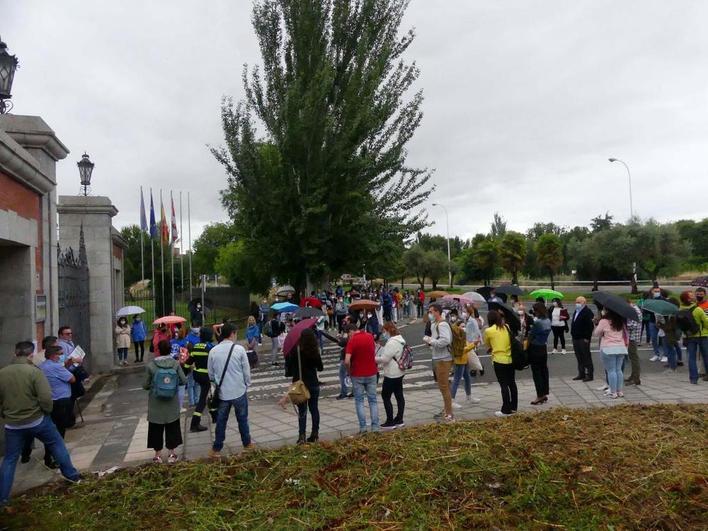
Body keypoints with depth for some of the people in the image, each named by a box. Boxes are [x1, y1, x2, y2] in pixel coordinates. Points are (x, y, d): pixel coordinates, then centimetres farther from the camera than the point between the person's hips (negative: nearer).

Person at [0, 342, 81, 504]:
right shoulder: (34, 371, -17)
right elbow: (46, 398, -22)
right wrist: (47, 411, -2)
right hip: (37, 420, -3)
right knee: (57, 444, 17)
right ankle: (72, 475, 26)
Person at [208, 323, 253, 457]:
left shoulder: (213, 351, -3)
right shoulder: (239, 349, -12)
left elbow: (211, 373, 5)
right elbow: (246, 370, -6)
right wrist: (247, 384, 10)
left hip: (222, 392, 2)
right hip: (239, 391, -2)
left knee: (221, 421, 12)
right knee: (242, 419, 15)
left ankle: (216, 449, 17)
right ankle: (247, 443, 30)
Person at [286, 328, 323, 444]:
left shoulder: (295, 352, -15)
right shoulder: (315, 352, -7)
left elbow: (289, 371, -9)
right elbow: (320, 368, 6)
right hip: (313, 384, 2)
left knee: (302, 411, 5)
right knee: (314, 409, 13)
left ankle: (302, 436, -1)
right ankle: (315, 434, 21)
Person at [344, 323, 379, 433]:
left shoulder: (352, 341, -16)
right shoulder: (370, 336, 0)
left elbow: (347, 361, -23)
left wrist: (349, 371, -7)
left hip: (357, 375, -4)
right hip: (371, 373, 4)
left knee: (359, 401, 10)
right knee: (373, 400, 12)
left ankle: (362, 427, 8)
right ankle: (375, 426, 10)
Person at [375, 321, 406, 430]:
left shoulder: (392, 343, -22)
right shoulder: (400, 340, 9)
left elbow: (384, 359, -23)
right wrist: (378, 359, 11)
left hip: (391, 374, -10)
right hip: (399, 373, 10)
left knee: (385, 396, 0)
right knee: (399, 396, 13)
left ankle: (390, 422, 4)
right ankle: (399, 420, 20)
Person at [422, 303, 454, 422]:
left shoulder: (442, 324, -18)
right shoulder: (434, 324, 12)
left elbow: (445, 341, -31)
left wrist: (430, 340, -20)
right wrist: (429, 339, 2)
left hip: (443, 359, -10)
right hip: (438, 358, 10)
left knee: (444, 386, -5)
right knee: (443, 386, 19)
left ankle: (449, 414, 3)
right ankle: (446, 410, 32)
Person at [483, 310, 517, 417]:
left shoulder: (488, 331, -10)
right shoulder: (507, 327, 3)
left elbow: (487, 345, 4)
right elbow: (512, 340, 14)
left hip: (499, 360, -5)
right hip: (511, 359, 6)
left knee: (504, 385, 1)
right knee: (512, 383, 15)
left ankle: (506, 410, 7)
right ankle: (513, 407, 26)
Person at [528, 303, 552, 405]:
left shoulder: (537, 322, -20)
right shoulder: (548, 321, 4)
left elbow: (530, 337, -15)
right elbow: (545, 334, 9)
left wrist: (525, 349, -5)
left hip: (535, 349, -8)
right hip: (544, 348, 8)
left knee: (536, 373, 0)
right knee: (544, 371, 13)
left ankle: (540, 396, 3)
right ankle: (545, 394, 20)